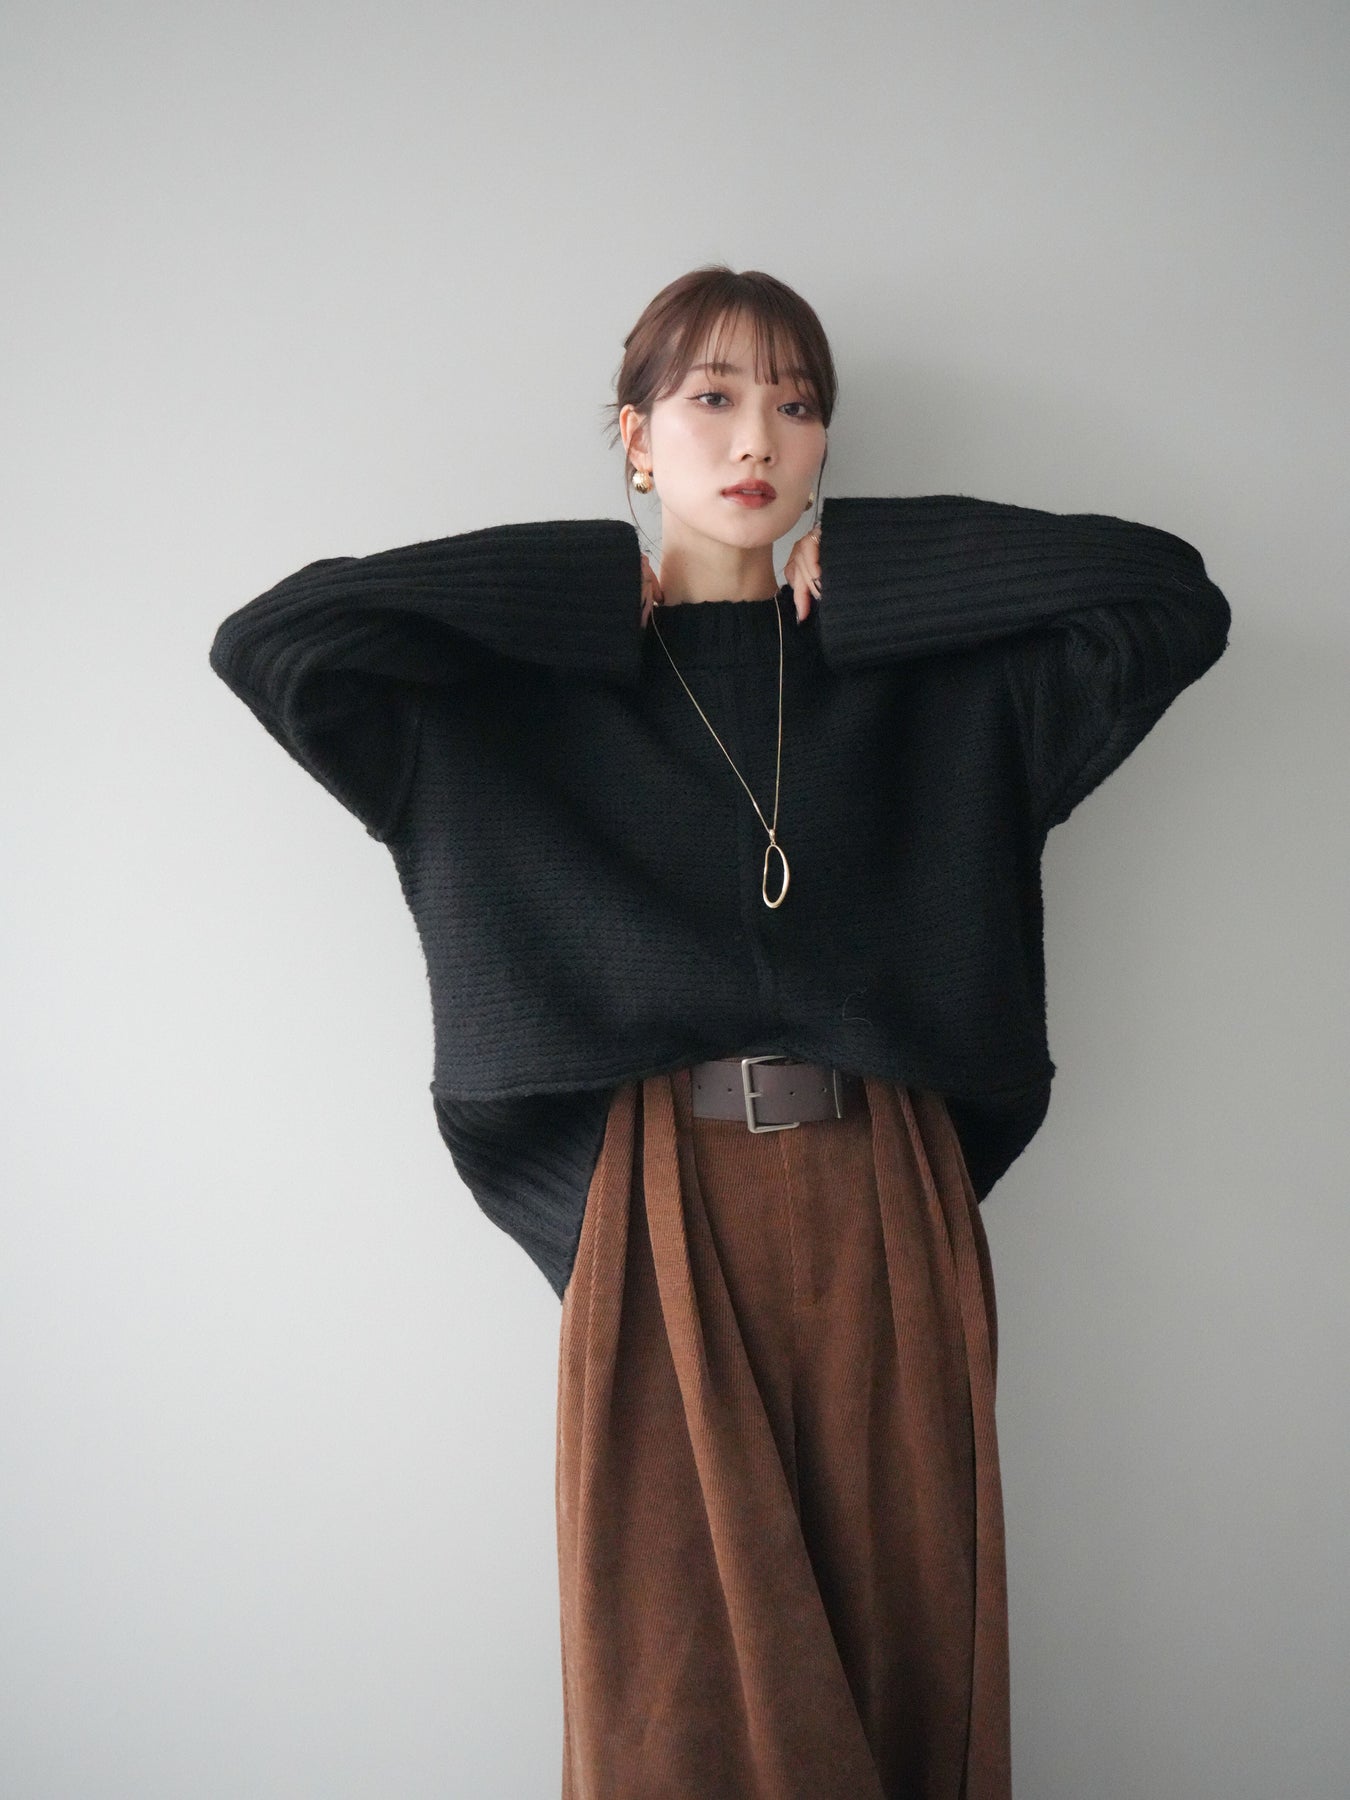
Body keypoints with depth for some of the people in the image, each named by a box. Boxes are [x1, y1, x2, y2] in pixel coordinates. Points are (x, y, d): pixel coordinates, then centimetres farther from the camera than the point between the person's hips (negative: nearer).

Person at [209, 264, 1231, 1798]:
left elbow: (1173, 596, 2)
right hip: (658, 1210, -1)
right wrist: (594, 592, -1)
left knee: (904, 1654, 7)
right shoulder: (519, 687, 6)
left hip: (886, 1210, 2)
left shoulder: (936, 670, 10)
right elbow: (267, 641, -5)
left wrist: (863, 567, 3)